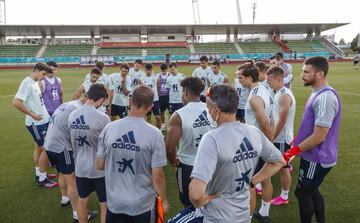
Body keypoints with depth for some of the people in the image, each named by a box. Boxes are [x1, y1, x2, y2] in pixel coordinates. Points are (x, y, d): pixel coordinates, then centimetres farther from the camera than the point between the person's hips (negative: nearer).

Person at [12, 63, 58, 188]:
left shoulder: (35, 82, 9)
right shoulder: (27, 83, -19)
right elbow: (16, 102, -26)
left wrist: (42, 112, 6)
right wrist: (32, 114, -20)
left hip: (42, 121, 9)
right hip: (36, 123, -9)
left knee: (39, 147, 18)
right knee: (46, 149, -3)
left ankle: (39, 174, 33)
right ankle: (42, 179, 10)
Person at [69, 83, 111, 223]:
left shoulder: (72, 115, -2)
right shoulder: (102, 118, -23)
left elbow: (72, 142, 9)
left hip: (80, 167, 6)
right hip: (99, 169, -6)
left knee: (82, 200, 25)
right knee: (105, 204, 13)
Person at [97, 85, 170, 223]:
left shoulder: (109, 128, -10)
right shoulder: (154, 134, -19)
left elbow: (100, 165, 1)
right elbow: (157, 176, -15)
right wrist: (164, 201, 1)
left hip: (115, 202, 2)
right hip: (143, 204, -2)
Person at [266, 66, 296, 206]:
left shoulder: (284, 95, -23)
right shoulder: (279, 93, 7)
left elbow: (282, 121, -25)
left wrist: (272, 138, -17)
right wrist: (272, 136, 15)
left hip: (282, 138, -9)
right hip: (279, 137, 9)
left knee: (282, 168, 6)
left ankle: (284, 197, 21)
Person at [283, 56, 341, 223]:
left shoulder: (325, 98, -26)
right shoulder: (318, 93, 6)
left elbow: (319, 136, -26)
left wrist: (293, 152, -18)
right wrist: (297, 140, 17)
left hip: (317, 158, -9)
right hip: (314, 155, 9)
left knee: (302, 193, 7)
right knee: (311, 191, 22)